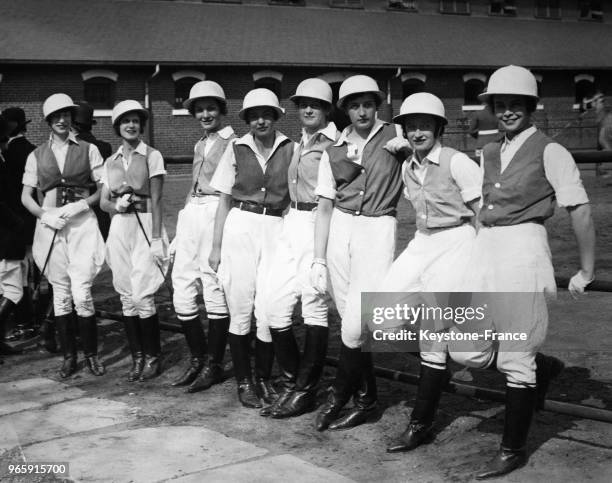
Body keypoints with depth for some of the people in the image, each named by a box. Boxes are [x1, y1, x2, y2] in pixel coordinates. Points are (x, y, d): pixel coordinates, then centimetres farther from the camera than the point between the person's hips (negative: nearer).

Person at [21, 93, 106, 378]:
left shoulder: (88, 150, 6)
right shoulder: (37, 156, 11)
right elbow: (26, 196, 11)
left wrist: (80, 205, -12)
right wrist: (44, 214, -7)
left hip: (82, 225, -2)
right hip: (50, 226, 2)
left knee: (81, 293, -9)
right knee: (60, 294, 4)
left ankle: (91, 354, 6)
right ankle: (69, 356, 15)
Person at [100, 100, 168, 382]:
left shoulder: (152, 156, 0)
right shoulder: (110, 162, 14)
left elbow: (156, 200, -5)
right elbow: (103, 202, 13)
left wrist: (156, 239, -12)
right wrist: (116, 205, -10)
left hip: (145, 226, -4)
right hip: (119, 229, 4)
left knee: (142, 296, -10)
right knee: (127, 298, 4)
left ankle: (153, 357, 5)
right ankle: (137, 357, 13)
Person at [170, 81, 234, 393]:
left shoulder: (233, 144, -2)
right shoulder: (200, 145, 22)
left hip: (217, 213, -7)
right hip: (190, 213, 8)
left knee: (215, 289, -5)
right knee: (181, 289, 5)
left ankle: (214, 365, 7)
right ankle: (197, 358, 18)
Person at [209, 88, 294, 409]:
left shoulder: (291, 150, 4)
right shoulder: (236, 149, 7)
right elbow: (224, 200, 9)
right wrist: (216, 246, 5)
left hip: (276, 229, 0)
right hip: (240, 228, 1)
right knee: (240, 308, 2)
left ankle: (264, 379, 14)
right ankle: (244, 381, 15)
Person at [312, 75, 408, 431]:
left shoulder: (396, 138, 2)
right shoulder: (334, 152, 10)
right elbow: (325, 208, 10)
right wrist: (319, 259, 6)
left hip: (377, 229, -3)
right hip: (340, 229, 4)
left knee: (356, 322, -10)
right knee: (350, 320, 4)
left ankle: (339, 396, 8)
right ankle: (366, 398, 18)